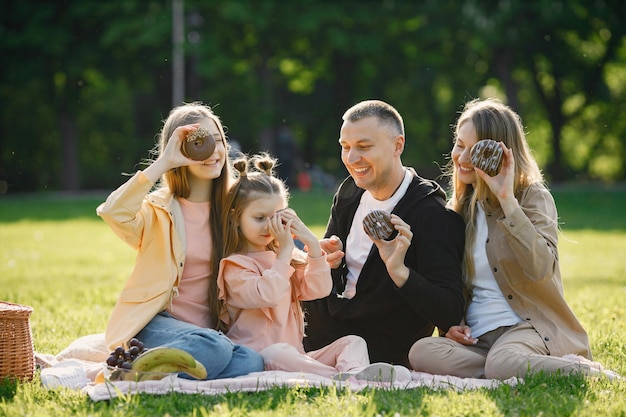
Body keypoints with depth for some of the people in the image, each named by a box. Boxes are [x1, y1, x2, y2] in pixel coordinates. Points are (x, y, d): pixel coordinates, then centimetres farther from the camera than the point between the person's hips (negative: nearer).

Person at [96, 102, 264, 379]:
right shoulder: (159, 209, -1)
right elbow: (113, 212, -24)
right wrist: (163, 163, -23)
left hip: (210, 330, 5)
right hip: (157, 323, -4)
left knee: (250, 363, -30)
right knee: (214, 349, -36)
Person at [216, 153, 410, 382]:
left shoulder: (286, 258, 22)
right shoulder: (235, 266, 1)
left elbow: (319, 289, 9)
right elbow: (267, 296, -18)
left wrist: (312, 244, 0)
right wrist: (285, 252, -11)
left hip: (295, 356, 8)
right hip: (258, 358, -7)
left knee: (353, 342, -8)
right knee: (280, 353, -39)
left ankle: (353, 372, -45)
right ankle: (340, 378, -63)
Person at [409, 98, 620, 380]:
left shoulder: (532, 196, 0)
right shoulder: (459, 207, 18)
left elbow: (540, 268, -19)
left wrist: (507, 199, -21)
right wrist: (453, 324, 2)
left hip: (530, 326, -6)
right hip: (477, 336, 6)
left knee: (501, 363, -41)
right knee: (421, 352, -29)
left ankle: (587, 373, -15)